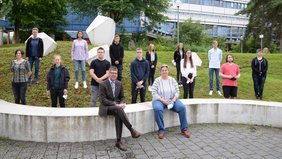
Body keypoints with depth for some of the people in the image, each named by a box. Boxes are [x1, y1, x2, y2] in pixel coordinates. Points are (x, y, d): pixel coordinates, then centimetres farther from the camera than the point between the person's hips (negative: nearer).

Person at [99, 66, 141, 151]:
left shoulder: (119, 84, 9)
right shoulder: (103, 84, -6)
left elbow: (122, 97, 15)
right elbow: (102, 100, -12)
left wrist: (121, 103, -9)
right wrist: (115, 104, -22)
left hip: (116, 106, 4)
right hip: (106, 107, -3)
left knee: (118, 115, -32)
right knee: (118, 109, -36)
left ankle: (118, 141, -28)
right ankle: (132, 130, -33)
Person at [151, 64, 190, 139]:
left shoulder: (172, 80, 6)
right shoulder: (157, 80, -2)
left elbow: (177, 91, 4)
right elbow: (154, 93, -9)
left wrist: (173, 100, -13)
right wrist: (163, 101, -19)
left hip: (172, 100, 3)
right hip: (159, 100, -3)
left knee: (182, 107, -23)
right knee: (157, 109, -36)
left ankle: (184, 129, -12)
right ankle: (161, 130, -22)